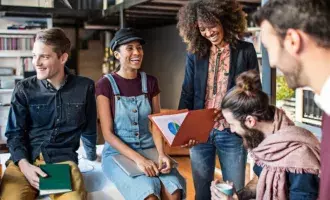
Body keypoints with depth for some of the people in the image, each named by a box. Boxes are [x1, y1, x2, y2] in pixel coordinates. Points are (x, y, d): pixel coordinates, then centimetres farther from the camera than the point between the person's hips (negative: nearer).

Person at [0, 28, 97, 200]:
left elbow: (88, 128, 17)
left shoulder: (85, 87, 4)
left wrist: (91, 155, 30)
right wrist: (24, 164, -14)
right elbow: (14, 133, 4)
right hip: (25, 160, 1)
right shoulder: (24, 89, 5)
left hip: (63, 159, 0)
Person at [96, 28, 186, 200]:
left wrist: (161, 153, -15)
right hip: (118, 152, -3)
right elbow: (108, 133, -10)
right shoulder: (105, 85, -7)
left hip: (149, 149, 4)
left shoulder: (150, 82, 6)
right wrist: (138, 158, -22)